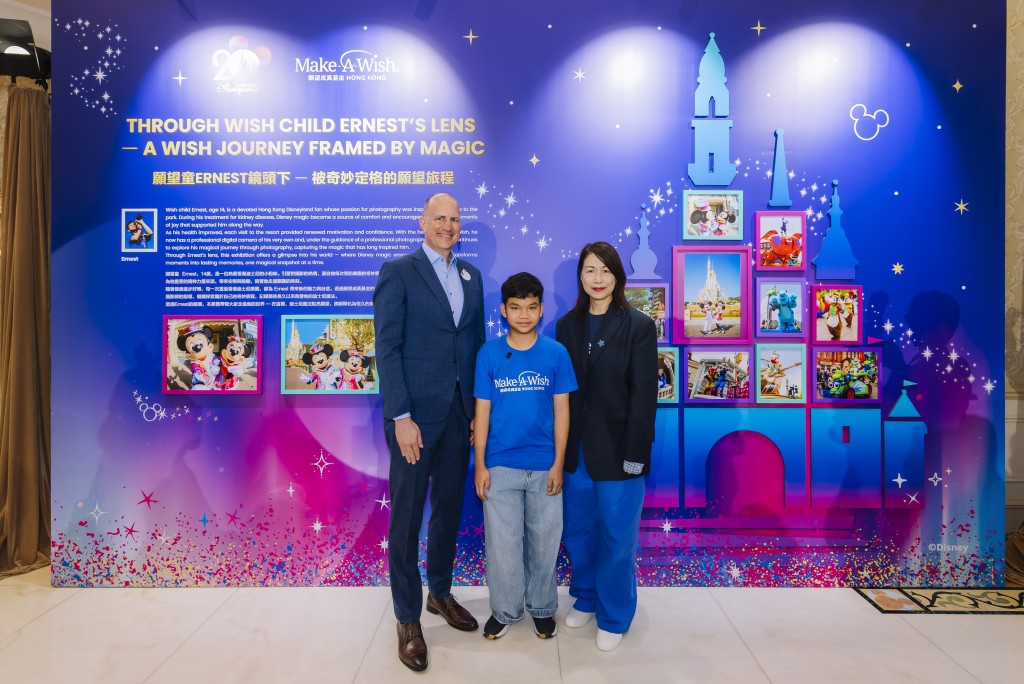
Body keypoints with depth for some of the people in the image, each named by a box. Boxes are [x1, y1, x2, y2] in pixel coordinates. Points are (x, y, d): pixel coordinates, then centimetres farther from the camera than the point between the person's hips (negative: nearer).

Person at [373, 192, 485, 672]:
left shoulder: (471, 276, 12)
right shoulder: (398, 272, -5)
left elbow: (477, 343, 12)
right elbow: (387, 348, -10)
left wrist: (479, 409, 6)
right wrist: (401, 417, -16)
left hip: (460, 412, 5)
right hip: (415, 412, -5)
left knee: (449, 507, 16)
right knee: (407, 515, 6)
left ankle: (440, 592, 36)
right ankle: (408, 618, 21)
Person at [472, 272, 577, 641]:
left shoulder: (556, 353, -4)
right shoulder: (489, 353, -4)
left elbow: (561, 410, -1)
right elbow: (482, 410, -1)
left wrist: (558, 463, -3)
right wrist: (480, 464, -3)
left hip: (543, 465, 0)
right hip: (500, 465, 0)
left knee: (544, 541, 13)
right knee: (502, 542, 10)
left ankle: (542, 606, 34)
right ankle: (505, 609, 31)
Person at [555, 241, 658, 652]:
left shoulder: (638, 326, -6)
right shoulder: (567, 325, 6)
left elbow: (644, 394, -9)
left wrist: (636, 452, -13)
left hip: (617, 449, -4)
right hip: (576, 448, 4)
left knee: (616, 537, 7)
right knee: (577, 531, 15)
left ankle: (614, 617, 27)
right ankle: (585, 599, 38)